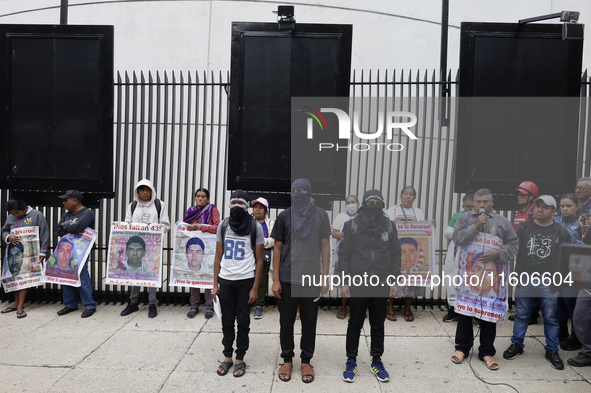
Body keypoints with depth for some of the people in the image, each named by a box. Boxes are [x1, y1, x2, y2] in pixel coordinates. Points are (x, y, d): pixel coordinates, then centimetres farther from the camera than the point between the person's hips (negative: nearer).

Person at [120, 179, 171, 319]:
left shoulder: (160, 205, 5)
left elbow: (166, 226, 2)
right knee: (134, 271, 7)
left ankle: (152, 304, 8)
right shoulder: (132, 206, 14)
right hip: (135, 243, 3)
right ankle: (133, 303, 20)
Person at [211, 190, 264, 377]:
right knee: (227, 320, 10)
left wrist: (255, 288, -6)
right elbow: (218, 257, 9)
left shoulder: (255, 227, -2)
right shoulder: (223, 226, 6)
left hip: (246, 280, -2)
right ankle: (227, 357, 25)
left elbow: (259, 259, -1)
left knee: (243, 321, 6)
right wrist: (215, 284, 5)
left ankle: (240, 359, 21)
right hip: (225, 279, 3)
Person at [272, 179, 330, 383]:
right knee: (286, 321, 10)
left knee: (309, 322, 10)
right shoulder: (284, 216, 0)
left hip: (311, 278, 0)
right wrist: (275, 280, -2)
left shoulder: (320, 215, 0)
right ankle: (287, 360, 29)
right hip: (287, 278, 0)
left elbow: (325, 246, 5)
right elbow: (277, 248, 2)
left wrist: (325, 276, 1)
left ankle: (306, 361, 28)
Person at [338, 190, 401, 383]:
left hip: (382, 286, 2)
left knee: (378, 326, 14)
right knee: (355, 325, 10)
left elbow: (395, 254, 7)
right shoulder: (351, 225, -2)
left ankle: (377, 361, 30)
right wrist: (345, 282, -7)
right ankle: (351, 361, 26)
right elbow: (344, 255, -3)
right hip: (357, 285, -2)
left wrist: (394, 281, 2)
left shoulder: (389, 226, 4)